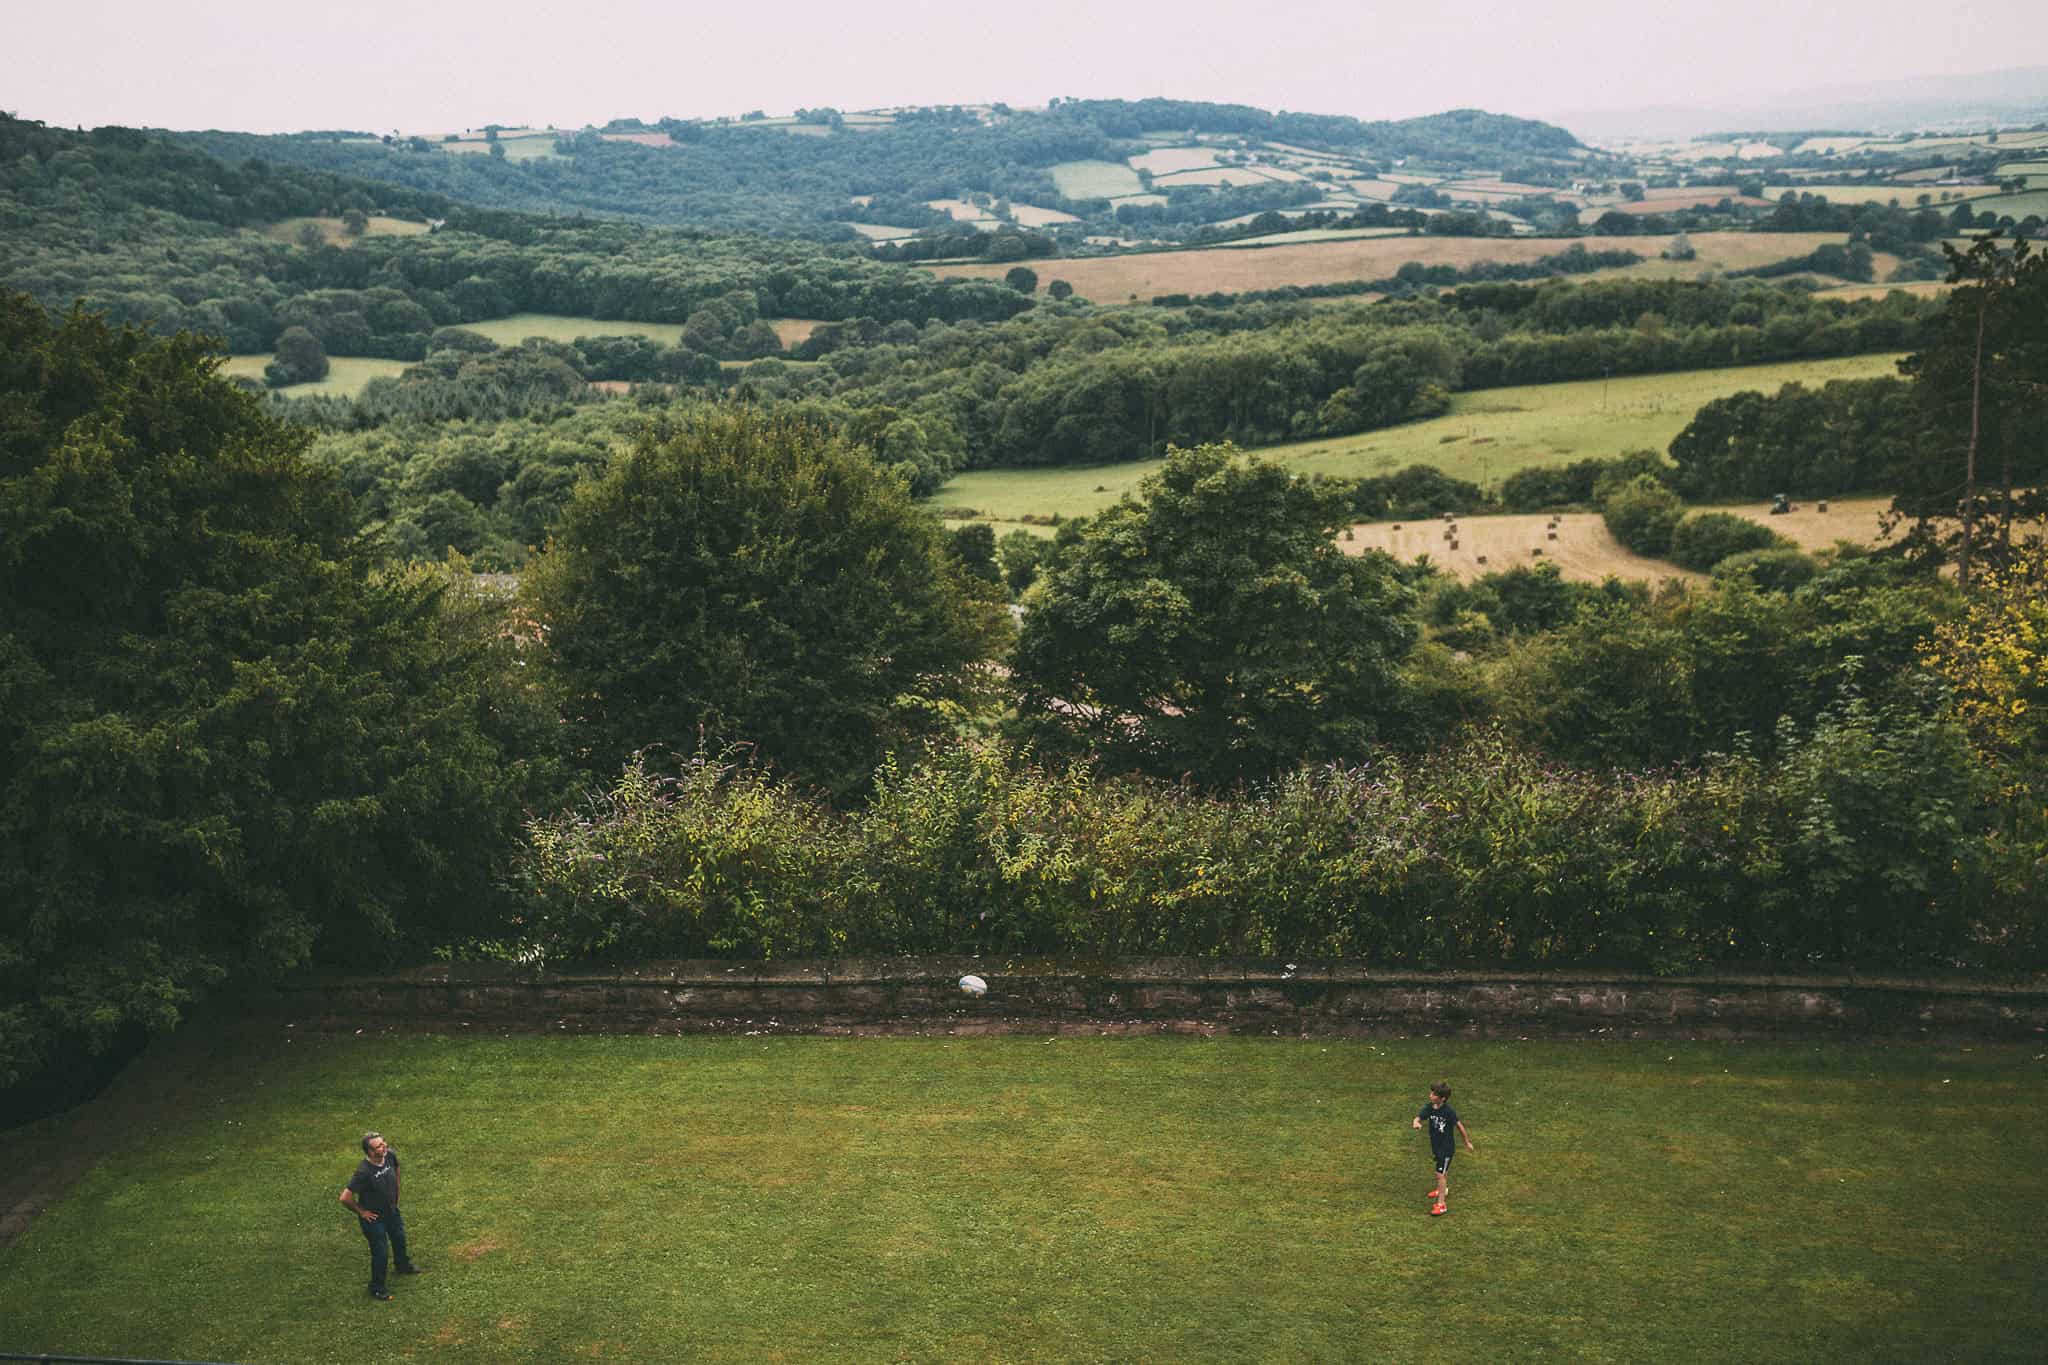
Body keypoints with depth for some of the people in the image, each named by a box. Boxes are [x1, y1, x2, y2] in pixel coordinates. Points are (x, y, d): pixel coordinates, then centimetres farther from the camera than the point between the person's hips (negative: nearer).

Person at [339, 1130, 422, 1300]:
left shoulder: (390, 1156, -18)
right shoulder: (364, 1172, -38)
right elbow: (345, 1197, -34)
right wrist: (361, 1212, -20)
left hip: (392, 1210, 7)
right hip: (374, 1217, -7)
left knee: (399, 1239, 27)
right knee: (381, 1253, 5)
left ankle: (404, 1266, 56)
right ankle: (377, 1288, 29)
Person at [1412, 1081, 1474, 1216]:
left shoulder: (1449, 1111, -26)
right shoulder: (1429, 1108, -10)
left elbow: (1459, 1126, -15)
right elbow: (1419, 1118, -13)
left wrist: (1467, 1142, -4)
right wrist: (1416, 1123, -39)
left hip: (1447, 1147, -7)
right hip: (1436, 1145, 7)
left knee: (1440, 1174, -8)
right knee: (1443, 1170, 29)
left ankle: (1441, 1204, -1)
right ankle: (1444, 1189, 53)